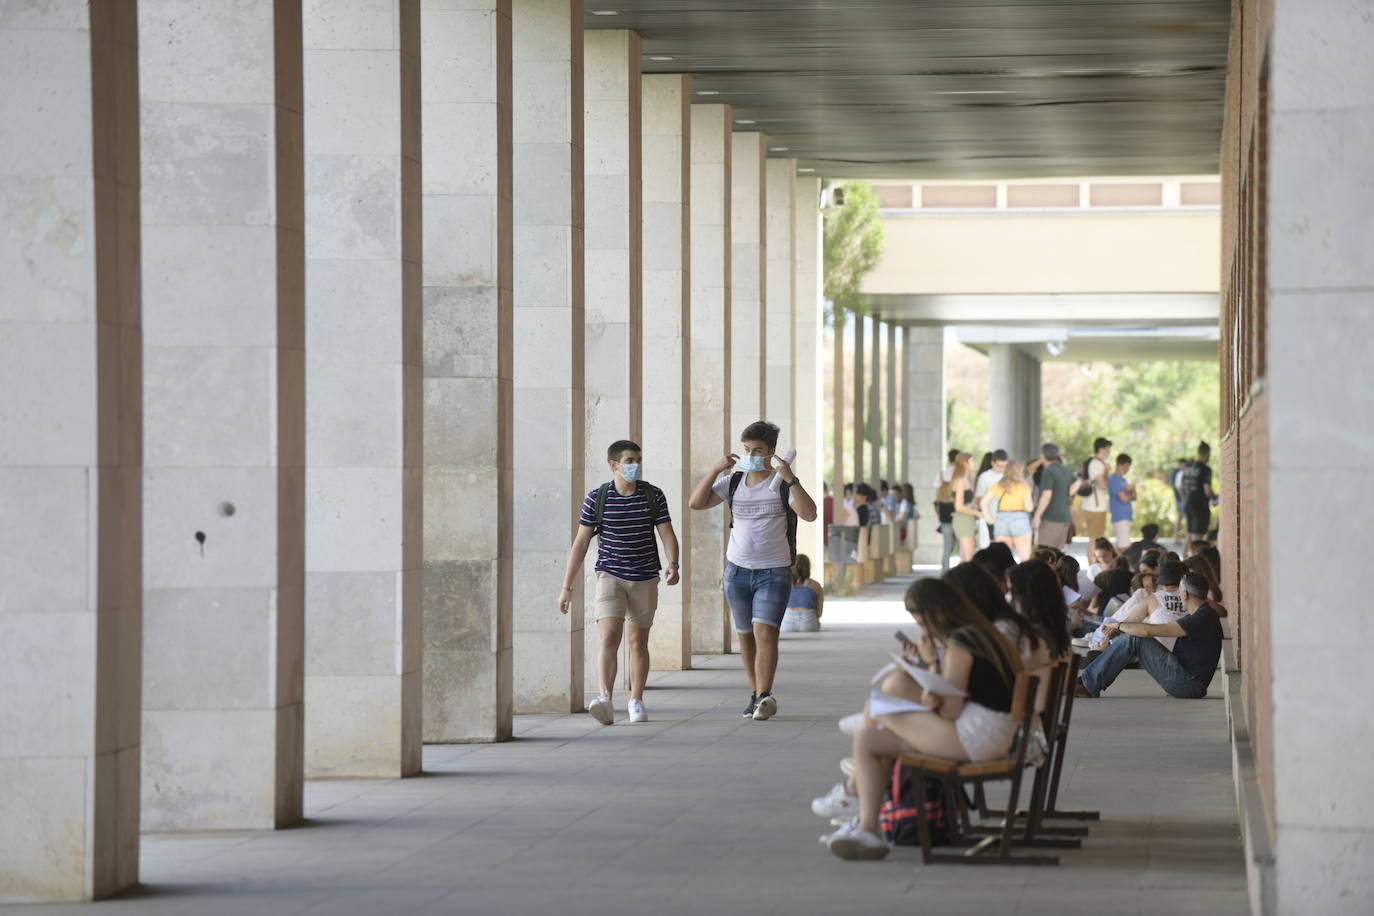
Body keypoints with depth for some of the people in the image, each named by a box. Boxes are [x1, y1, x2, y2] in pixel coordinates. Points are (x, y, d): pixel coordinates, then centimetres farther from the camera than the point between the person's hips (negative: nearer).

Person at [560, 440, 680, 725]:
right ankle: (604, 700, -30)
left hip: (644, 579, 2)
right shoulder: (597, 498, -3)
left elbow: (667, 533, -2)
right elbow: (581, 543, 1)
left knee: (639, 642, 10)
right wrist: (567, 587, -1)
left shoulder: (653, 496, 1)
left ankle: (636, 702, 21)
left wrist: (673, 565, -23)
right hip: (610, 576, -2)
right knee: (609, 637, -17)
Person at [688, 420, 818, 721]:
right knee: (746, 636, 10)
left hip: (774, 572, -4)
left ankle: (764, 697, -23)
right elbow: (695, 503, -2)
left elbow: (809, 514, -19)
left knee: (765, 632, -18)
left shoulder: (783, 484, -5)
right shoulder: (733, 482, 5)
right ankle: (757, 694, 22)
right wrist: (716, 469, -12)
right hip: (738, 569, 4)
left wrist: (791, 479, -29)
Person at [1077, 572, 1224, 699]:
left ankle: (1089, 684, -9)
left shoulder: (1202, 619, -20)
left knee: (1133, 639, -15)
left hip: (1188, 685, -10)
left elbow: (1148, 631, -20)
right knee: (1129, 637, 6)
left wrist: (1118, 626, -6)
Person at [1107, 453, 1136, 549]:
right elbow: (1124, 498, -18)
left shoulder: (1123, 480, 17)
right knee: (1125, 547, -15)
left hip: (1127, 517, 9)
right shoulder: (1114, 480, -11)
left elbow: (1134, 497, 16)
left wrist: (1132, 489, -5)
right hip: (1120, 518, -9)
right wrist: (1130, 495, 3)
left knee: (1120, 546, 9)